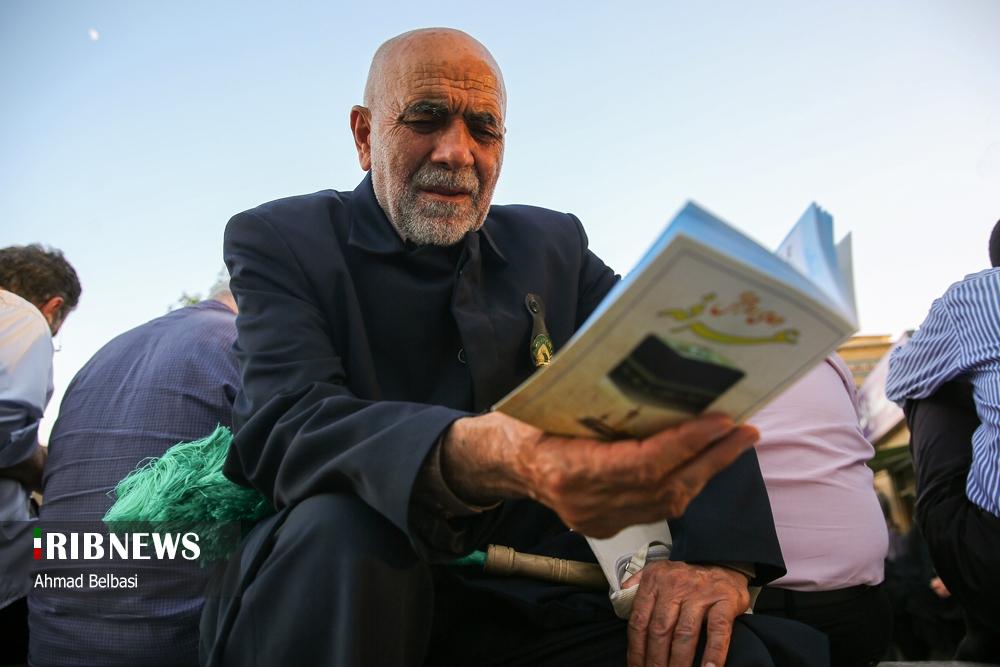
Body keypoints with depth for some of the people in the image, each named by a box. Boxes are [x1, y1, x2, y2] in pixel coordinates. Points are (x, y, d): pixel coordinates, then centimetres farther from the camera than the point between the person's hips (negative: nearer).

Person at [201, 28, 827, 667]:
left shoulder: (553, 244, 8)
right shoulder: (281, 240, -1)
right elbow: (285, 423, -20)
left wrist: (720, 558, -19)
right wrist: (480, 458, -41)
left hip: (526, 610, 2)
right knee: (342, 530, -33)